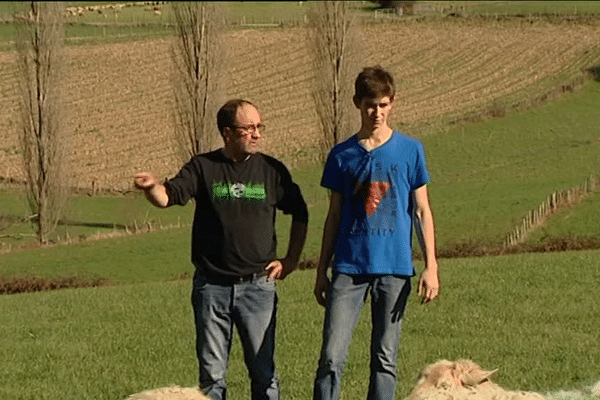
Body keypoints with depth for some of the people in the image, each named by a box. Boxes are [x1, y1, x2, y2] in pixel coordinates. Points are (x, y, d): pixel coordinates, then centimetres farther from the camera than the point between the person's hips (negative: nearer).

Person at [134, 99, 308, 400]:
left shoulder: (271, 170, 4)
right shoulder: (203, 167, 1)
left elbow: (299, 215, 16)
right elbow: (168, 197, -12)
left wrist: (290, 260, 9)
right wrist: (152, 187, -34)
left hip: (257, 285, 0)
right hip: (211, 286, 0)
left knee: (263, 372, 3)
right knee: (211, 373, 6)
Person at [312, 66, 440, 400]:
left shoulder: (410, 150, 4)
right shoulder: (342, 155, 7)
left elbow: (422, 211, 6)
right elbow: (334, 216, 13)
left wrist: (431, 266, -2)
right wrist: (322, 271, 11)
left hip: (395, 268, 0)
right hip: (349, 267, 0)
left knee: (386, 359, 4)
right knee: (332, 357, -9)